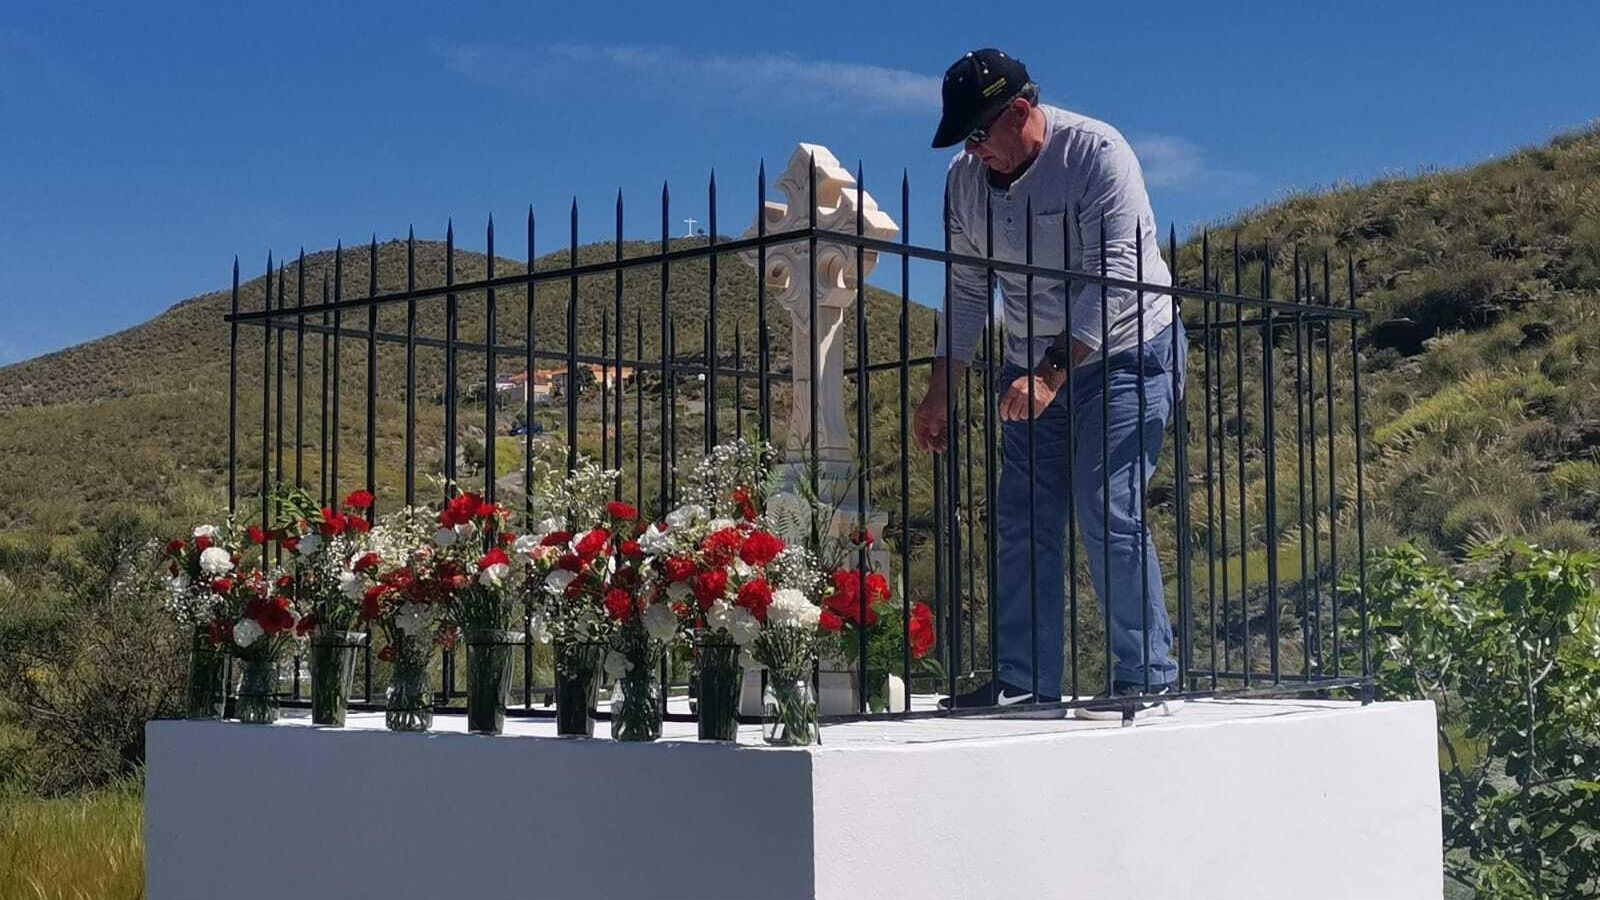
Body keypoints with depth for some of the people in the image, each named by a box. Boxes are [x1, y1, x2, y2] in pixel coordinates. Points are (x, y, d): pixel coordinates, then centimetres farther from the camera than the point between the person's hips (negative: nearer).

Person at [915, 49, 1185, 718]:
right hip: (1033, 367, 6)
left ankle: (1147, 678, -7)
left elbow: (1114, 278, -24)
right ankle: (1022, 680, 7)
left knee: (1108, 512, -14)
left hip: (1124, 353, -6)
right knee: (1022, 521, 1)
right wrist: (939, 393, 5)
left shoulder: (1096, 153, -19)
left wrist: (1051, 374, -29)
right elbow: (967, 291, 8)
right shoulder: (966, 178, 0)